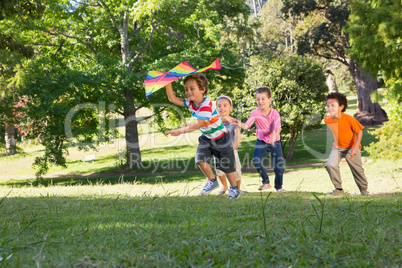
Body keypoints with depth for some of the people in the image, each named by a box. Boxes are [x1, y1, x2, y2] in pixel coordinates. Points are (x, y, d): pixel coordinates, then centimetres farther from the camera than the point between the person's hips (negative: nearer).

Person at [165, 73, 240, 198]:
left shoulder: (206, 105, -31)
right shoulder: (190, 103, -6)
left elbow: (198, 125, -37)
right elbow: (173, 99, -4)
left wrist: (181, 131, -39)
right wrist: (168, 83, -15)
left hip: (220, 138, -7)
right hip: (206, 138, 7)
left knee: (226, 165, 3)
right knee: (201, 159, -11)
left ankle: (234, 188, 23)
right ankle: (212, 181, 14)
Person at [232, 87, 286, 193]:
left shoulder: (275, 113, -18)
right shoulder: (255, 113, -12)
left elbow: (277, 129, -28)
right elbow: (247, 125, -18)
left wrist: (273, 137, -49)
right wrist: (239, 123, -40)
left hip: (274, 141, -1)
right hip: (261, 141, 1)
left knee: (278, 165, -4)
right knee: (256, 161, -20)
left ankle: (278, 186, 21)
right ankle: (266, 182, 3)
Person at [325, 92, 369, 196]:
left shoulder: (349, 119, -27)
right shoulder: (327, 120, -14)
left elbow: (359, 132, -19)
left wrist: (355, 148, -27)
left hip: (351, 147, -3)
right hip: (338, 147, 3)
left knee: (357, 170, 8)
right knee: (330, 165, -17)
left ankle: (364, 190, 32)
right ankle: (338, 189, -3)